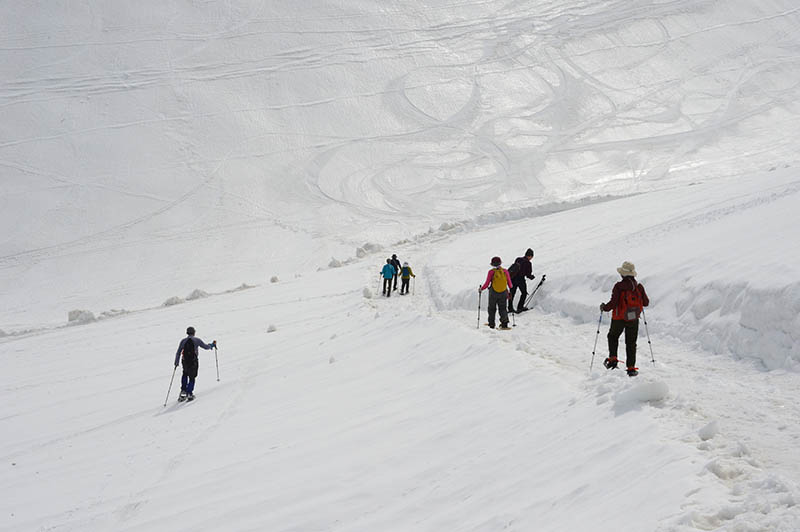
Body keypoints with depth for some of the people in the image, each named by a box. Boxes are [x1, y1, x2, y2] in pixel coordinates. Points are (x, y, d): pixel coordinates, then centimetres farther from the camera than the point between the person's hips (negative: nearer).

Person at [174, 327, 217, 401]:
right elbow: (206, 346, 5)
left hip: (185, 361, 3)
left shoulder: (183, 341, 2)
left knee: (185, 374, 27)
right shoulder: (197, 340, -5)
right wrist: (212, 345, 25)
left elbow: (178, 352, 3)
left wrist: (176, 362, 11)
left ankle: (183, 391, 16)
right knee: (192, 378, 12)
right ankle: (189, 394, 7)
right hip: (194, 362, -3)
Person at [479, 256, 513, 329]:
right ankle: (505, 321, -8)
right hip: (503, 294, 2)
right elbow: (509, 284, 3)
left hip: (493, 294, -2)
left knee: (492, 309, 14)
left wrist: (481, 289, 9)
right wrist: (510, 286, 26)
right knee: (503, 308, 12)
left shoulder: (491, 272, -11)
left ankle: (491, 324, 17)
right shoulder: (505, 271, -3)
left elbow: (487, 284, -9)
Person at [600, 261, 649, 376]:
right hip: (633, 319, 2)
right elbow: (646, 302, 4)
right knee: (631, 343, 11)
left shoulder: (618, 286, -16)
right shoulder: (639, 287, -5)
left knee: (613, 337, 24)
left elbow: (613, 303, -20)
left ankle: (612, 359, 11)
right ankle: (631, 368, 8)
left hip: (619, 318, -2)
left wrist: (604, 307, -1)